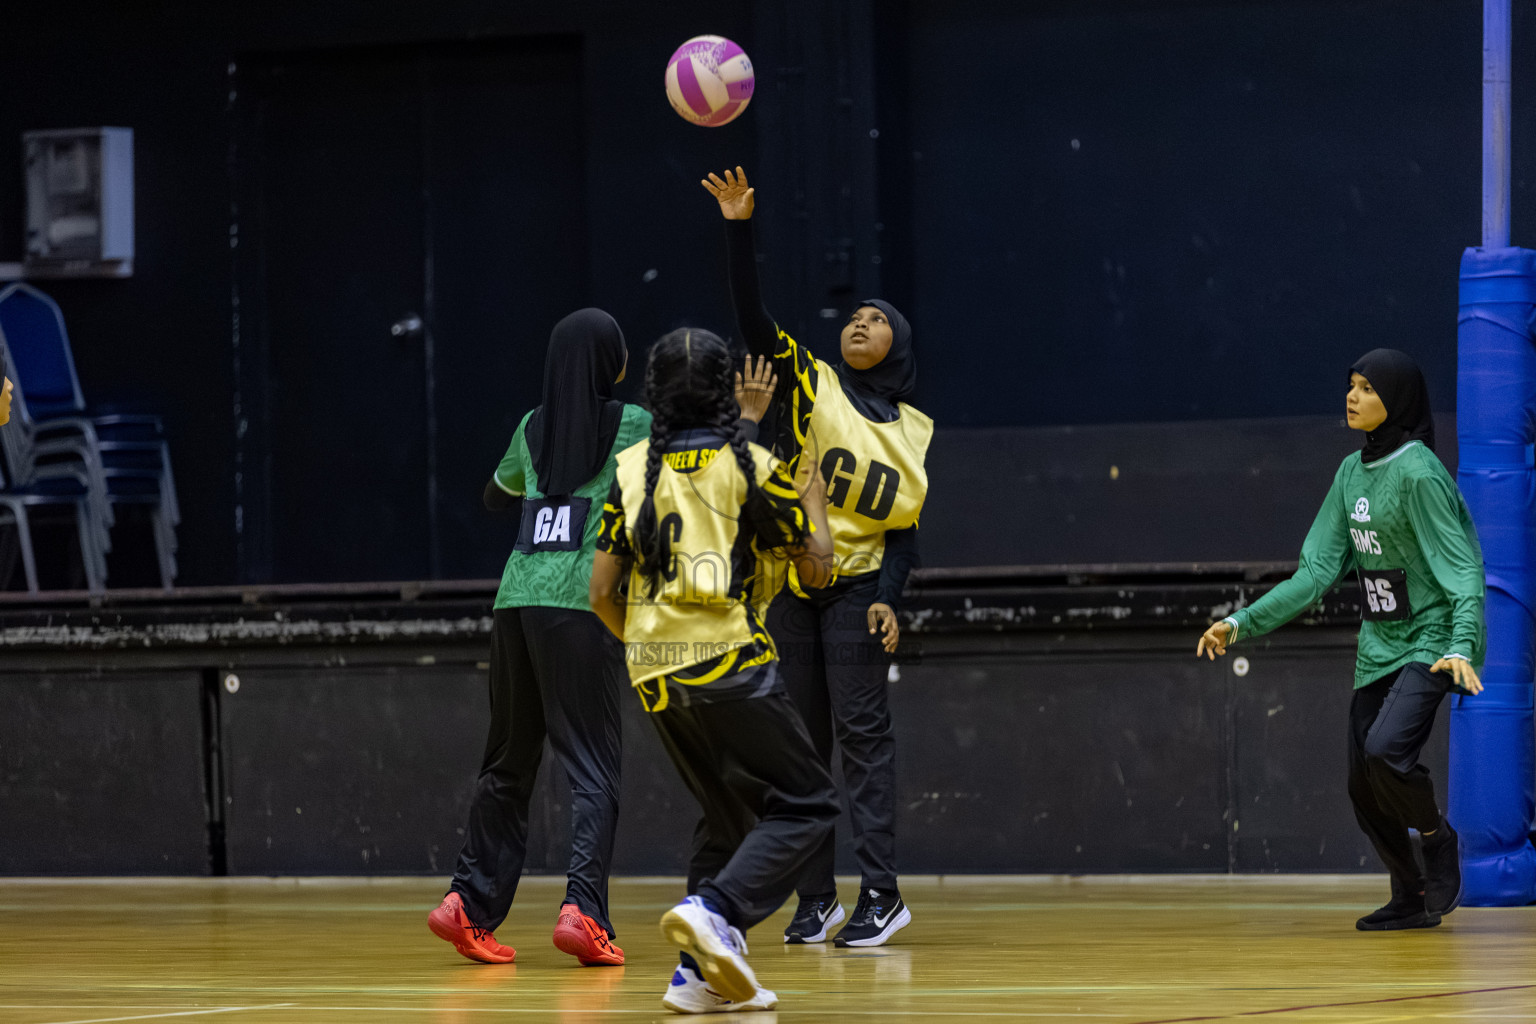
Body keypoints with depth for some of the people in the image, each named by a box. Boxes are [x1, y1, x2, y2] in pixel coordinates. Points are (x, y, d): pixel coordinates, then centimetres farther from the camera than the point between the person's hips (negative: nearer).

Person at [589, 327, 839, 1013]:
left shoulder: (631, 470, 8)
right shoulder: (750, 466, -4)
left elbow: (602, 590, 6)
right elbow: (816, 567, 2)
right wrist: (813, 497, 20)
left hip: (654, 672, 6)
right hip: (729, 661, -6)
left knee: (728, 816, 19)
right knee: (803, 805, 1)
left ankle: (702, 972, 8)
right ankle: (715, 910, -23)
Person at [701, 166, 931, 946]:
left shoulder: (913, 430, 7)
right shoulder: (809, 383, 5)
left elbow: (906, 526, 5)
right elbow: (753, 318, -8)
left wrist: (890, 597, -10)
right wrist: (739, 229, -19)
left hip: (858, 585, -1)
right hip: (790, 583, 1)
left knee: (863, 732, -8)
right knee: (802, 738, 3)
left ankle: (880, 893, -8)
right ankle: (815, 896, 8)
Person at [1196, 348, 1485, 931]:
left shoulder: (1419, 474, -15)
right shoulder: (1351, 474, 9)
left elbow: (1463, 571, -19)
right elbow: (1318, 571, 11)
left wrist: (1462, 648, -33)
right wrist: (1243, 622, 6)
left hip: (1429, 643, -8)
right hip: (1377, 646, 8)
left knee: (1386, 748, -29)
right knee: (1365, 793, 6)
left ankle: (1437, 839, -3)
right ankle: (1412, 899, 24)